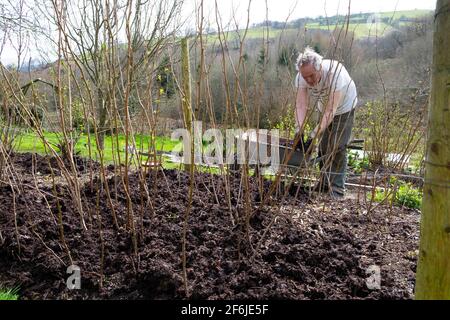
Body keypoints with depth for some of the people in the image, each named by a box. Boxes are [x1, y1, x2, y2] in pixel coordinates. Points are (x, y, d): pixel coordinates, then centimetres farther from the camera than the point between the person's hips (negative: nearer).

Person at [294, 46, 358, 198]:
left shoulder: (334, 74, -41)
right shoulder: (301, 77, -27)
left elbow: (331, 111, -42)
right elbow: (301, 105, -30)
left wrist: (314, 134, -49)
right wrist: (298, 131, -43)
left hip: (343, 108, -5)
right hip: (323, 109, 5)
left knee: (337, 147, -11)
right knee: (323, 146, 9)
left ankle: (337, 188, -4)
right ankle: (325, 182, 24)